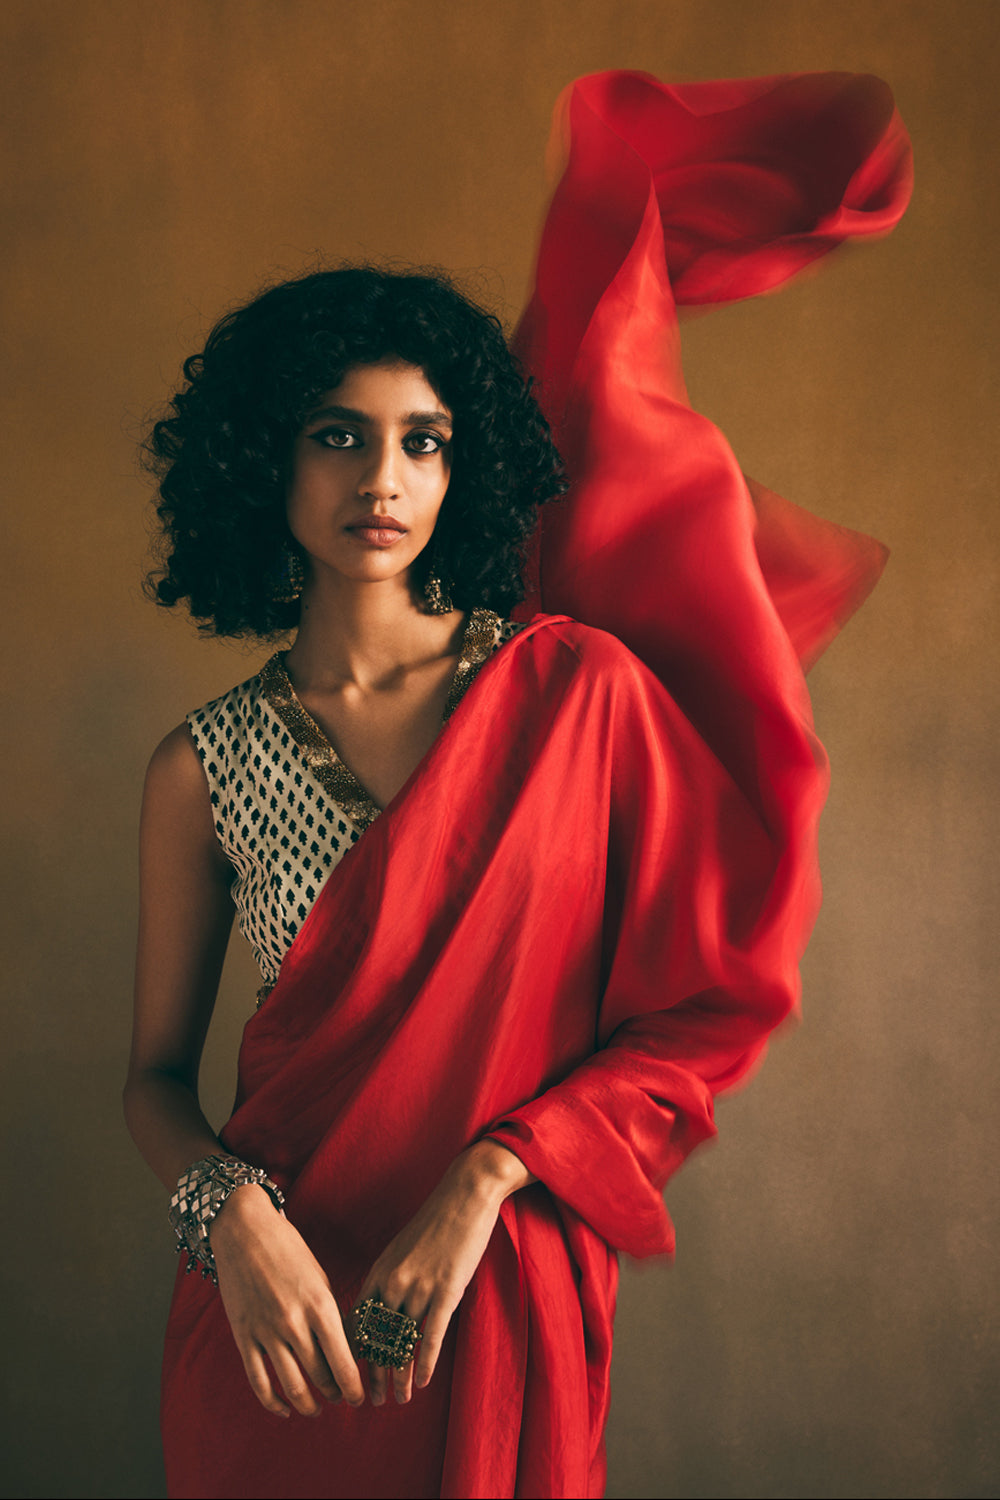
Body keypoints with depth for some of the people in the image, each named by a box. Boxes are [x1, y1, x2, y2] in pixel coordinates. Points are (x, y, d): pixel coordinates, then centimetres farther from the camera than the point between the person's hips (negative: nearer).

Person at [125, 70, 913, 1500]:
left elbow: (706, 1004, -7)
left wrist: (483, 1181, -16)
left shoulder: (581, 691, -10)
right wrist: (233, 1212, -19)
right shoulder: (204, 769, -6)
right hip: (280, 1320, 1)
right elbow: (158, 1072, 2)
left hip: (505, 1308, -1)